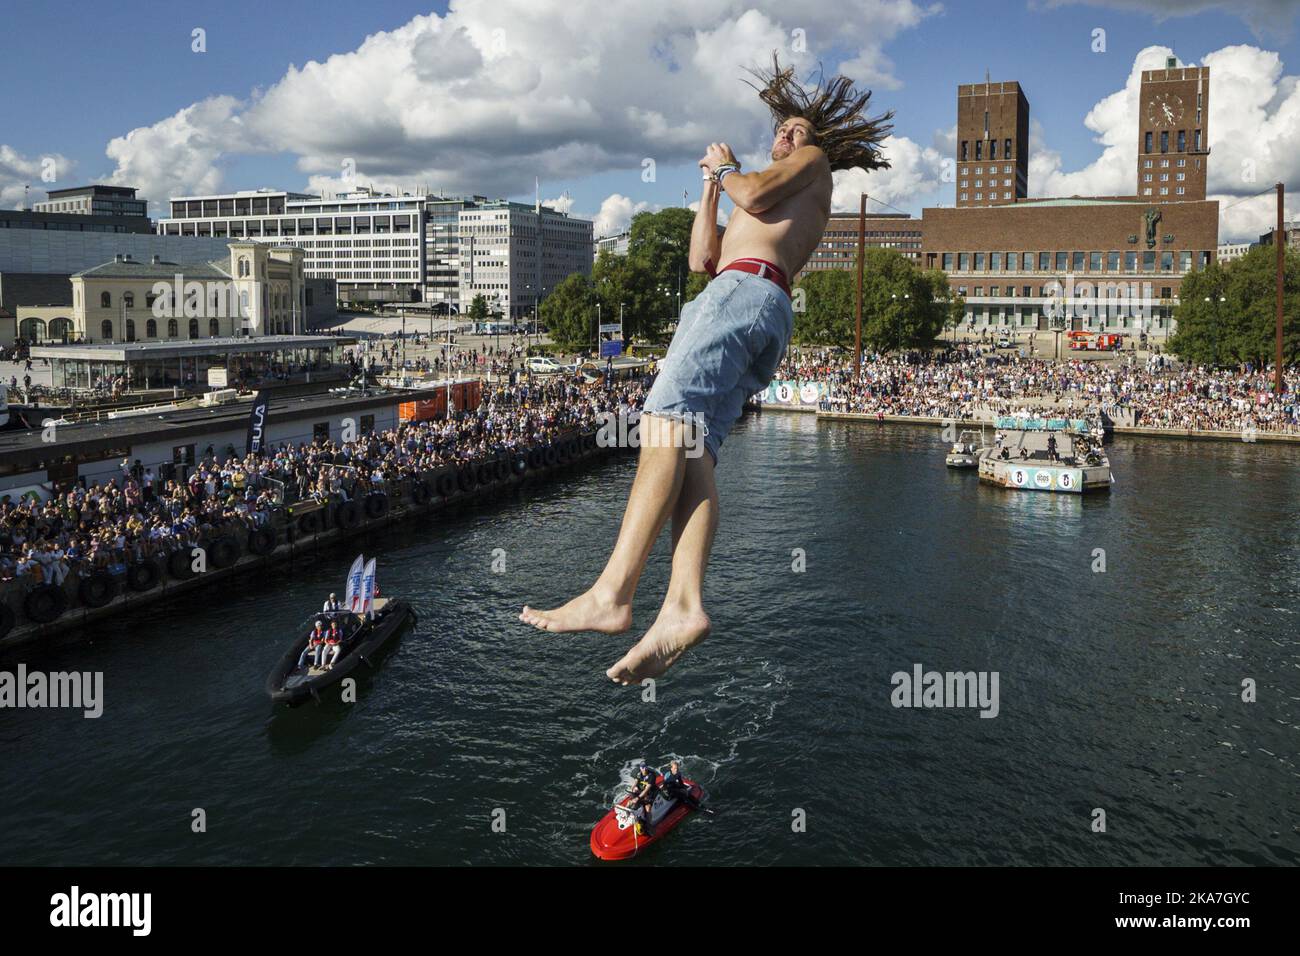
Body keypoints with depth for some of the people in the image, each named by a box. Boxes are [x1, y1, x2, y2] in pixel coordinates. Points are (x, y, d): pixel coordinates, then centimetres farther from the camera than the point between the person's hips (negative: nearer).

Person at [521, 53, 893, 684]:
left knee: (666, 421, -26)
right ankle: (682, 606, -34)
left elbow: (755, 195, 1)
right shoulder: (782, 210, 44)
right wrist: (711, 187, 39)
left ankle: (613, 594, -39)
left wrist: (727, 167, 21)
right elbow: (701, 259, 36)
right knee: (692, 450, -14)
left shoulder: (814, 162, 21)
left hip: (747, 292, -9)